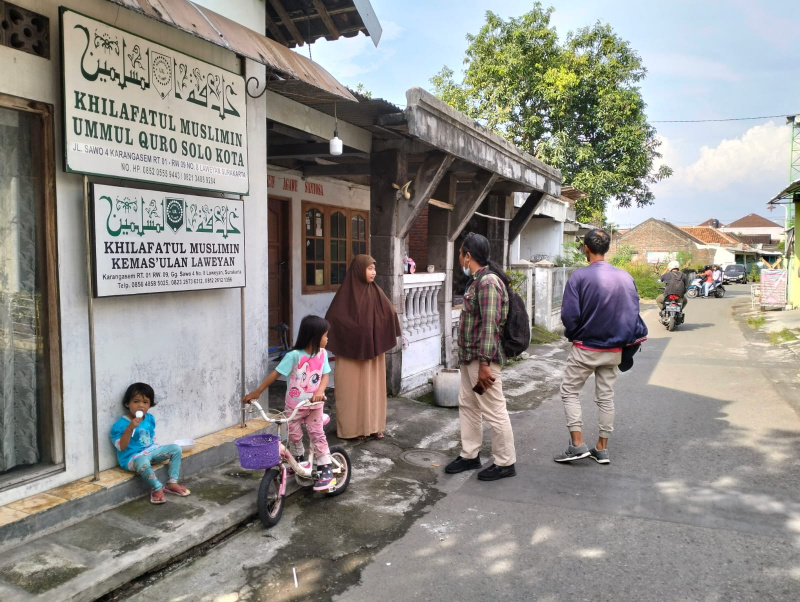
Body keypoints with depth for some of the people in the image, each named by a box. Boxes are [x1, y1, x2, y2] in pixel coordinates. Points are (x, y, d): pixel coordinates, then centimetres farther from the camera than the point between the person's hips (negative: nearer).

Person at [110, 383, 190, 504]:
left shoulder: (150, 418, 4)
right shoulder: (121, 424, -17)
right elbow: (121, 447, -25)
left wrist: (152, 448, 5)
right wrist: (130, 428, -35)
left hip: (150, 450, 7)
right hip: (132, 456, -7)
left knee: (176, 449, -5)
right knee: (143, 463, -40)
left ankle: (172, 483, -1)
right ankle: (157, 488, -15)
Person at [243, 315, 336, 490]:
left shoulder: (322, 354, -7)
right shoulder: (294, 355, -21)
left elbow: (325, 375, -7)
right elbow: (276, 374, -16)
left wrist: (320, 391, -27)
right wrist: (257, 392, -12)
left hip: (314, 404, 2)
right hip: (294, 405, -2)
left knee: (317, 435, 0)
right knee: (294, 435, 10)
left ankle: (325, 471, 5)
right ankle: (298, 463, 35)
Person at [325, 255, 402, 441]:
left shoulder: (375, 291, 4)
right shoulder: (346, 292, -8)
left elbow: (390, 312, 2)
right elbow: (333, 317, -10)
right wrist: (350, 333, -12)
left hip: (373, 348, 4)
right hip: (351, 349, -4)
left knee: (373, 386, 9)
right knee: (353, 387, 3)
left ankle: (373, 425, 20)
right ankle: (353, 427, 14)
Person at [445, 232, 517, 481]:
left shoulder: (488, 281, -19)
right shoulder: (477, 280, 12)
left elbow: (489, 324, -24)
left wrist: (484, 363, -25)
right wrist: (469, 357, 19)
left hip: (482, 358, -10)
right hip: (470, 357, 10)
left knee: (493, 411, 0)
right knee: (467, 405, 17)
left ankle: (505, 463, 14)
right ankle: (470, 455, 30)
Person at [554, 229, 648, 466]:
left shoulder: (580, 276, -17)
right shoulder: (625, 277, -3)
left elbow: (569, 314, -17)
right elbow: (633, 312, 1)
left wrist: (572, 335, 3)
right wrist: (636, 336, 17)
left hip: (585, 348, -4)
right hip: (614, 349, 5)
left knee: (569, 391, 10)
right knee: (606, 397, 14)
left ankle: (578, 445, 5)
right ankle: (602, 448, 22)